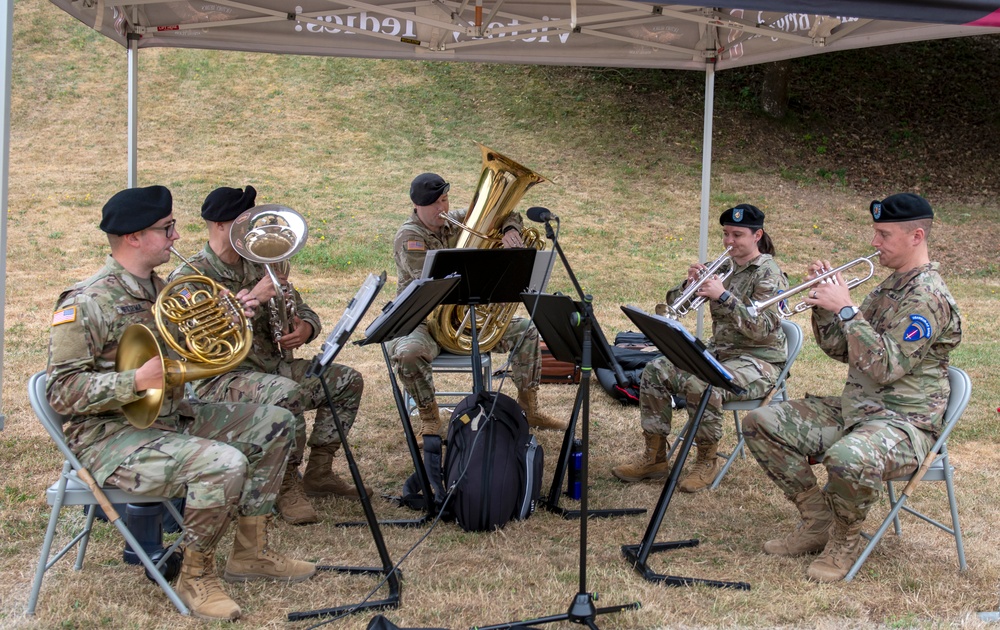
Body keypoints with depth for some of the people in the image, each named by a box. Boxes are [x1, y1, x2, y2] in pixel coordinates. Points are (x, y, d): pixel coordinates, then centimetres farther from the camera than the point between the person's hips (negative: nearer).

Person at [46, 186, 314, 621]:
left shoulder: (157, 289, 10)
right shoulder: (86, 304, -18)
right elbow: (61, 391, -21)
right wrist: (137, 381, -30)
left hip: (171, 417, 10)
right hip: (111, 437, -9)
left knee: (274, 424, 7)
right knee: (225, 464, -31)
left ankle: (249, 553, 13)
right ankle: (196, 576, -8)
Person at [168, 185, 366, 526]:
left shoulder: (259, 266, 13)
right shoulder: (189, 277, -8)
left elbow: (304, 312, 16)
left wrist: (305, 328, -9)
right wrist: (253, 298, -25)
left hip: (269, 363, 8)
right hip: (219, 378, -8)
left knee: (347, 380, -3)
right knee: (287, 394, -35)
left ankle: (318, 472, 5)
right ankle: (288, 485, -17)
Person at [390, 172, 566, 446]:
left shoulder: (457, 219, 4)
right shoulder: (409, 237, -14)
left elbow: (507, 214, 8)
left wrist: (510, 230, -17)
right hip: (422, 322, -6)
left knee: (527, 330, -4)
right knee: (407, 351, -39)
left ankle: (528, 409, 7)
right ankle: (430, 418, -13)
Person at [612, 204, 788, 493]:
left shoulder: (768, 274, -9)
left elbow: (763, 329, -22)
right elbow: (674, 303, 10)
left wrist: (724, 297, -28)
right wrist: (690, 283, -12)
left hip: (759, 362, -7)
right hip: (718, 351, 7)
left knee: (700, 385, -35)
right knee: (655, 371, -12)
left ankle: (707, 462, -14)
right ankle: (654, 456, -6)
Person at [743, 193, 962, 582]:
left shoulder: (928, 297, -16)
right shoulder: (890, 286, 14)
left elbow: (886, 367, -26)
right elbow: (841, 350, 15)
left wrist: (847, 309, -23)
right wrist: (824, 302, 0)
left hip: (905, 422, -9)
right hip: (854, 407, 9)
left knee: (848, 458, -41)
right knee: (762, 424, 1)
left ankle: (845, 540, -9)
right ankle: (818, 522, 7)